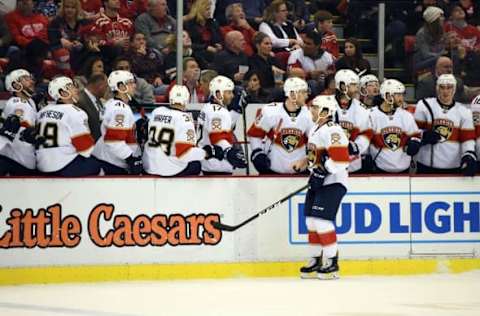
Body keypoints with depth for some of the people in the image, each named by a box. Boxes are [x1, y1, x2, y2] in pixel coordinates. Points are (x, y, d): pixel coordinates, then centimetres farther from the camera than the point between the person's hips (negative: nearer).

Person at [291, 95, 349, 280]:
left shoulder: (332, 131, -18)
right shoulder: (315, 130, 15)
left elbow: (340, 160, -25)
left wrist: (322, 171, -25)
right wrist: (306, 162, 17)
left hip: (333, 183, -10)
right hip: (318, 182, 10)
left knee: (322, 219, -15)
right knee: (311, 220, 9)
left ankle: (332, 263, -9)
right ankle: (316, 260, 19)